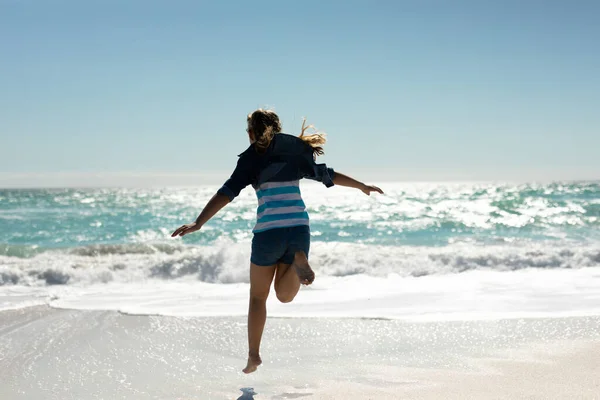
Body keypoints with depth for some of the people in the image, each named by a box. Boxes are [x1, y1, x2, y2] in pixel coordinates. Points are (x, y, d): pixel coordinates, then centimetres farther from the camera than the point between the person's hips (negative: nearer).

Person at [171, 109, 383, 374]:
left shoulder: (253, 157, 1)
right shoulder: (295, 153, 16)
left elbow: (228, 192, -10)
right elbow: (327, 175, 27)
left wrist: (198, 223, -15)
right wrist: (362, 186, 42)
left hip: (269, 230, -4)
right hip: (299, 228, 4)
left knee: (258, 296, 14)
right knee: (285, 296, 14)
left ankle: (253, 355, 16)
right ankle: (298, 260, -17)